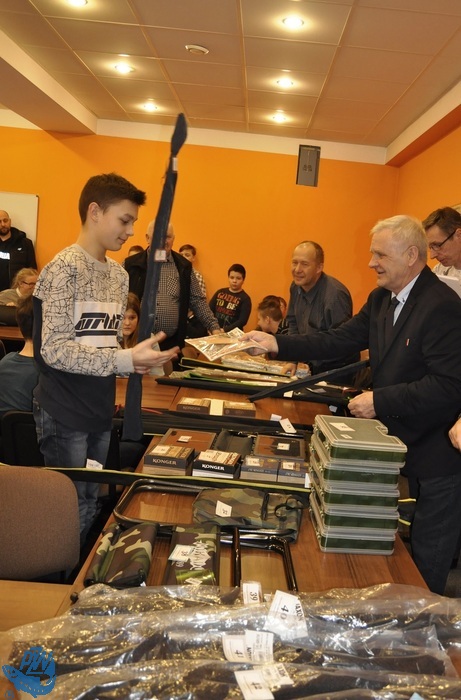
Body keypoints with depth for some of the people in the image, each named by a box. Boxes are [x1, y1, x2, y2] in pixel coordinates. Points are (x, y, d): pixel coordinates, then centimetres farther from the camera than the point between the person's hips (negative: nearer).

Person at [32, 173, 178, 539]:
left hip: (101, 411, 7)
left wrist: (138, 362, -3)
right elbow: (54, 350, -21)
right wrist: (126, 360, -26)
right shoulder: (64, 267, -14)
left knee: (90, 508, 16)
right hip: (65, 415, -7)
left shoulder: (119, 274, 9)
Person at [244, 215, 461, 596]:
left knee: (428, 558, 9)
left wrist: (380, 401, -25)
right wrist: (276, 343, -4)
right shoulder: (382, 299, 5)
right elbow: (341, 339, 3)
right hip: (402, 443, 8)